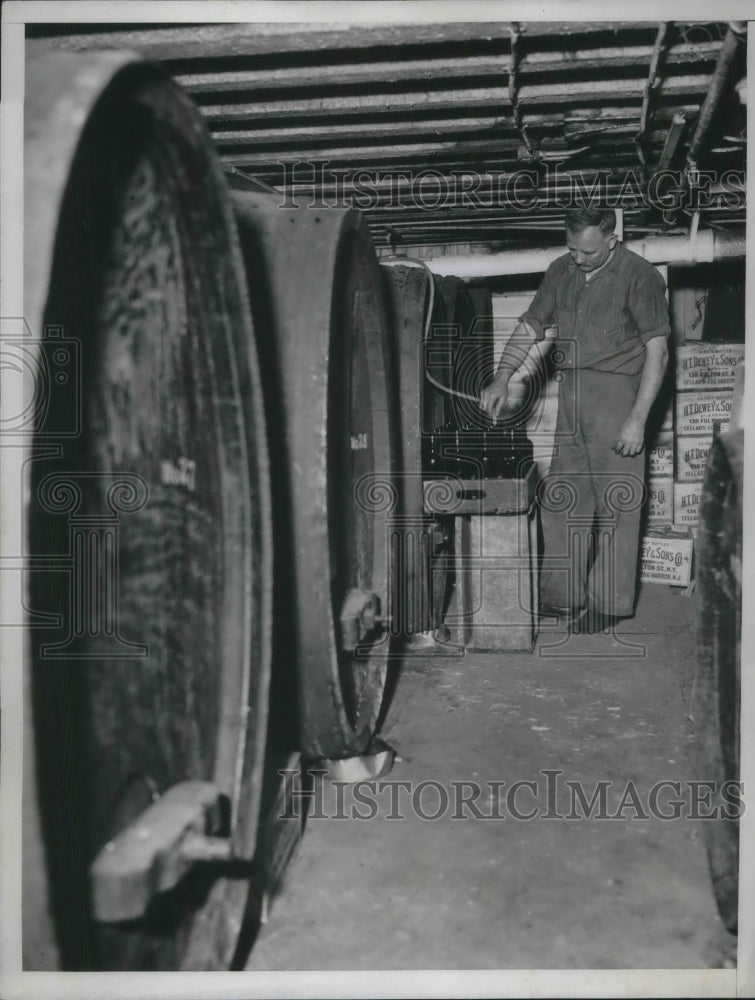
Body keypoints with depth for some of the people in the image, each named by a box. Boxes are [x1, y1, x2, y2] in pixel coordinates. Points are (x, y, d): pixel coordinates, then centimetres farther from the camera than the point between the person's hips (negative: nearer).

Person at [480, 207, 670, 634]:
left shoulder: (639, 276, -8)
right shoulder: (561, 271, 10)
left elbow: (657, 351, -10)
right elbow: (532, 327, 12)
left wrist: (638, 419, -16)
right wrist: (502, 378, -3)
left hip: (617, 394, -6)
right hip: (571, 395, 6)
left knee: (616, 502, -1)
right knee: (561, 498, 10)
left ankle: (610, 603, 11)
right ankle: (562, 595, 23)